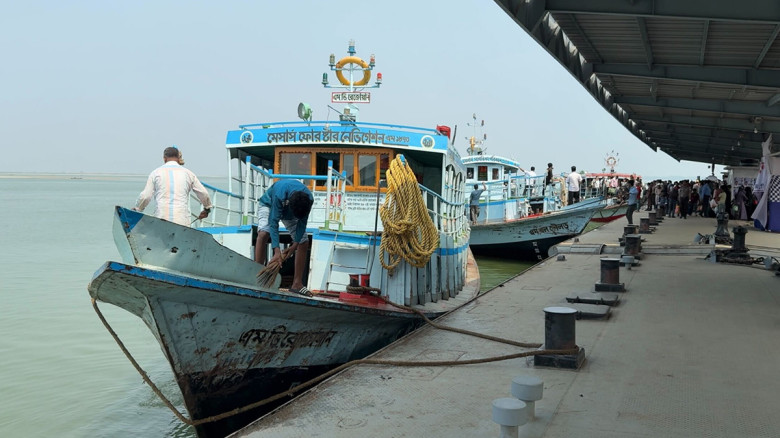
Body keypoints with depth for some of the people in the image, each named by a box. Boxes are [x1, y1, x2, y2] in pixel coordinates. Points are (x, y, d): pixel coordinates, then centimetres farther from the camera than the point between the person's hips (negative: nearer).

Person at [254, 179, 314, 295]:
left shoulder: (309, 199, -33)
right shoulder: (279, 194, -44)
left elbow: (302, 223, -20)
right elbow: (274, 221, -43)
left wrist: (296, 243, -26)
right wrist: (277, 251, -47)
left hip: (289, 213, 4)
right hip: (269, 205, -4)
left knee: (304, 242, -7)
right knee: (263, 233, -31)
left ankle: (297, 283, -2)